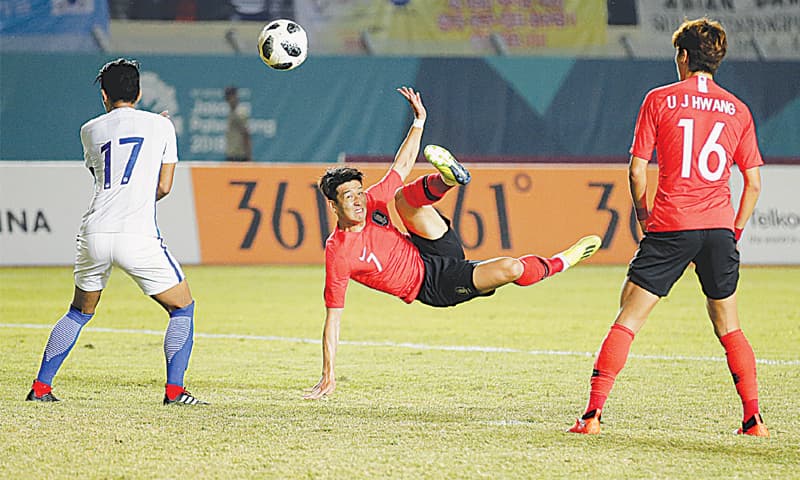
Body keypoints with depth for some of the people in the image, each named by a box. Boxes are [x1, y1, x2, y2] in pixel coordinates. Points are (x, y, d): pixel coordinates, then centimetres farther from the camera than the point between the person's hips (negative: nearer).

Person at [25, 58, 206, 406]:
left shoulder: (90, 131, 13)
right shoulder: (160, 126, 8)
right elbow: (164, 187, 9)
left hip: (94, 234, 3)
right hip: (138, 235, -3)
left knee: (79, 312, 23)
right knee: (183, 308, 11)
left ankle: (40, 386, 19)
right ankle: (174, 390, -1)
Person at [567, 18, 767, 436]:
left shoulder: (659, 100, 2)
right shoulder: (737, 110, 9)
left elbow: (637, 171, 0)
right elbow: (753, 183, 8)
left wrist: (643, 216, 14)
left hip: (670, 228, -3)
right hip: (718, 228, 3)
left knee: (628, 318, 0)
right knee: (728, 326, 15)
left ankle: (593, 413, -8)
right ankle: (753, 420, 11)